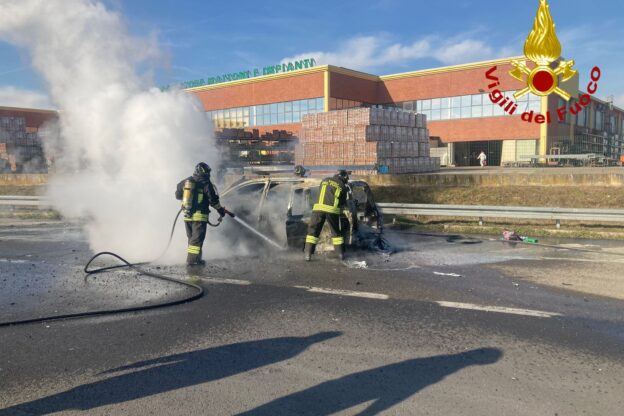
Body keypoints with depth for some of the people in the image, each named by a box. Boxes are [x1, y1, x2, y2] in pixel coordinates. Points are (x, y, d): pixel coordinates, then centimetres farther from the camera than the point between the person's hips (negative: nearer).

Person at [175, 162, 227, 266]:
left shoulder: (186, 181, 8)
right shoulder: (206, 184, -8)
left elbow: (177, 195, 17)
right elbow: (213, 200, -8)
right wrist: (220, 210, 6)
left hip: (186, 215, 6)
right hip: (199, 216, -6)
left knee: (191, 237, 16)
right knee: (197, 238, -1)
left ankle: (195, 258, 23)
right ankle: (192, 259, -4)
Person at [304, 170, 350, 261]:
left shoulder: (325, 180, 20)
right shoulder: (343, 187, 14)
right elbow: (343, 203, 19)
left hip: (319, 208, 1)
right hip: (333, 210, 0)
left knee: (313, 231, 8)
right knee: (336, 232, 17)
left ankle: (308, 254, 0)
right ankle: (341, 253, 21)